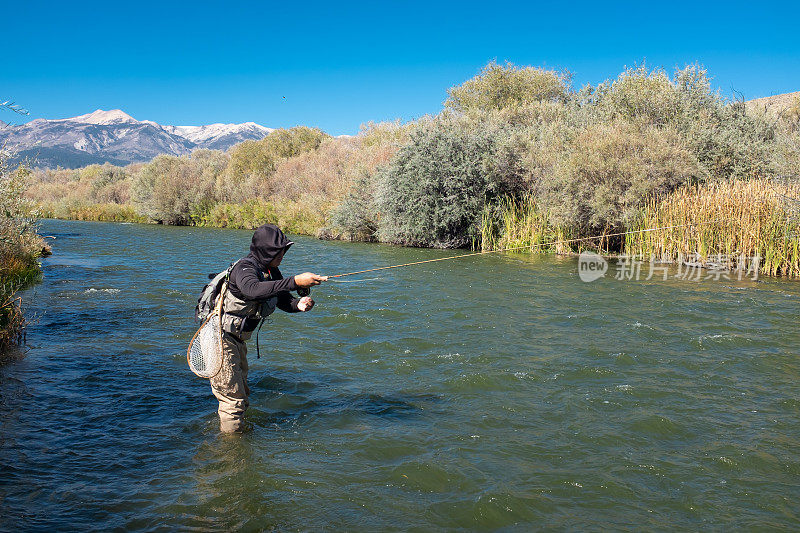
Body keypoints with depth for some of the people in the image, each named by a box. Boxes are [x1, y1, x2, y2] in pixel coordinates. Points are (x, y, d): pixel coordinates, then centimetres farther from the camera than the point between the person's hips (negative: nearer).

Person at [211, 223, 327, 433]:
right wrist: (295, 281, -54)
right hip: (219, 337, -9)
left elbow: (283, 300, 3)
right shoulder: (245, 268, -26)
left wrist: (299, 304, -21)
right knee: (233, 399, -3)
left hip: (237, 339, 9)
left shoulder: (271, 271, 1)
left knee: (241, 393, 24)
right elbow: (254, 290, -49)